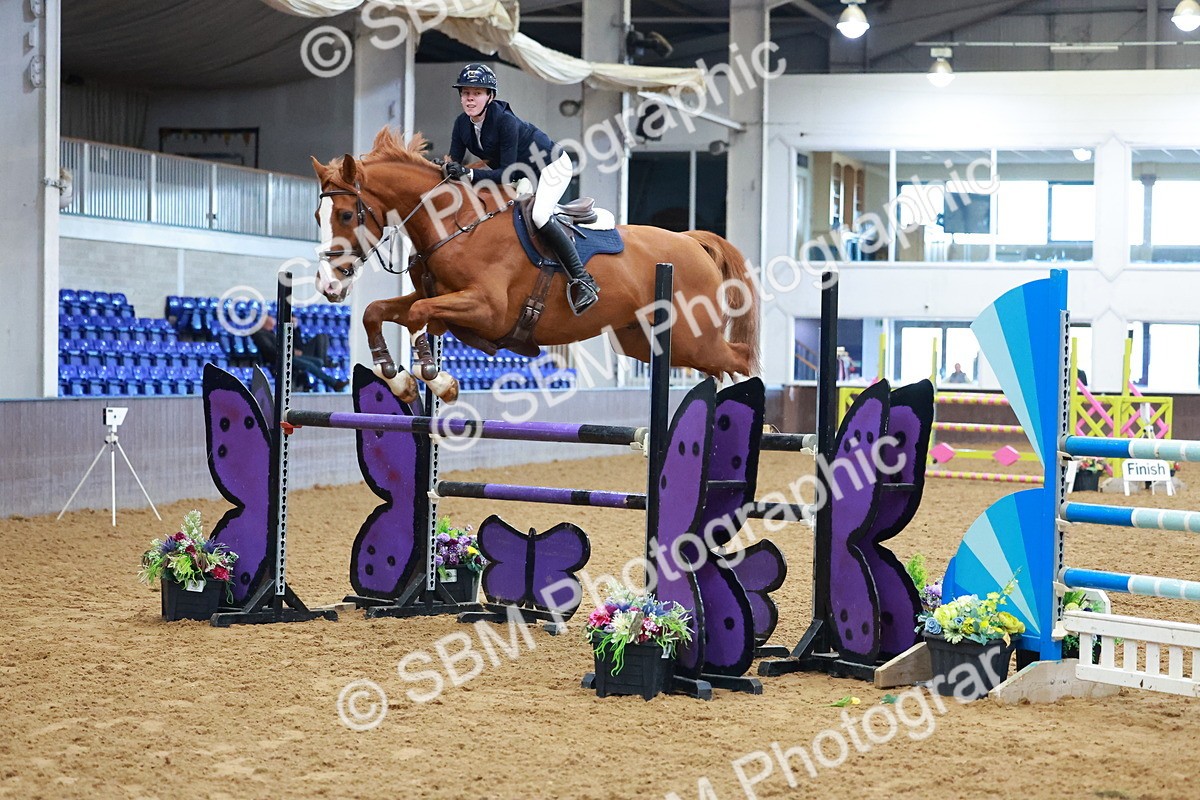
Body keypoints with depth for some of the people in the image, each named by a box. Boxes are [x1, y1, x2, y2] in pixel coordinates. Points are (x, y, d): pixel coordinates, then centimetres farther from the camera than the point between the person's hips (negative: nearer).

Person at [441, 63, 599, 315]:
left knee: (539, 215, -31)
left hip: (552, 166, -9)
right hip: (520, 176, 9)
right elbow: (454, 162, -9)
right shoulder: (462, 124, -9)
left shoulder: (506, 121, -31)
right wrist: (448, 168, -33)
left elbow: (507, 173, -32)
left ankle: (581, 279, -25)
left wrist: (470, 174, -43)